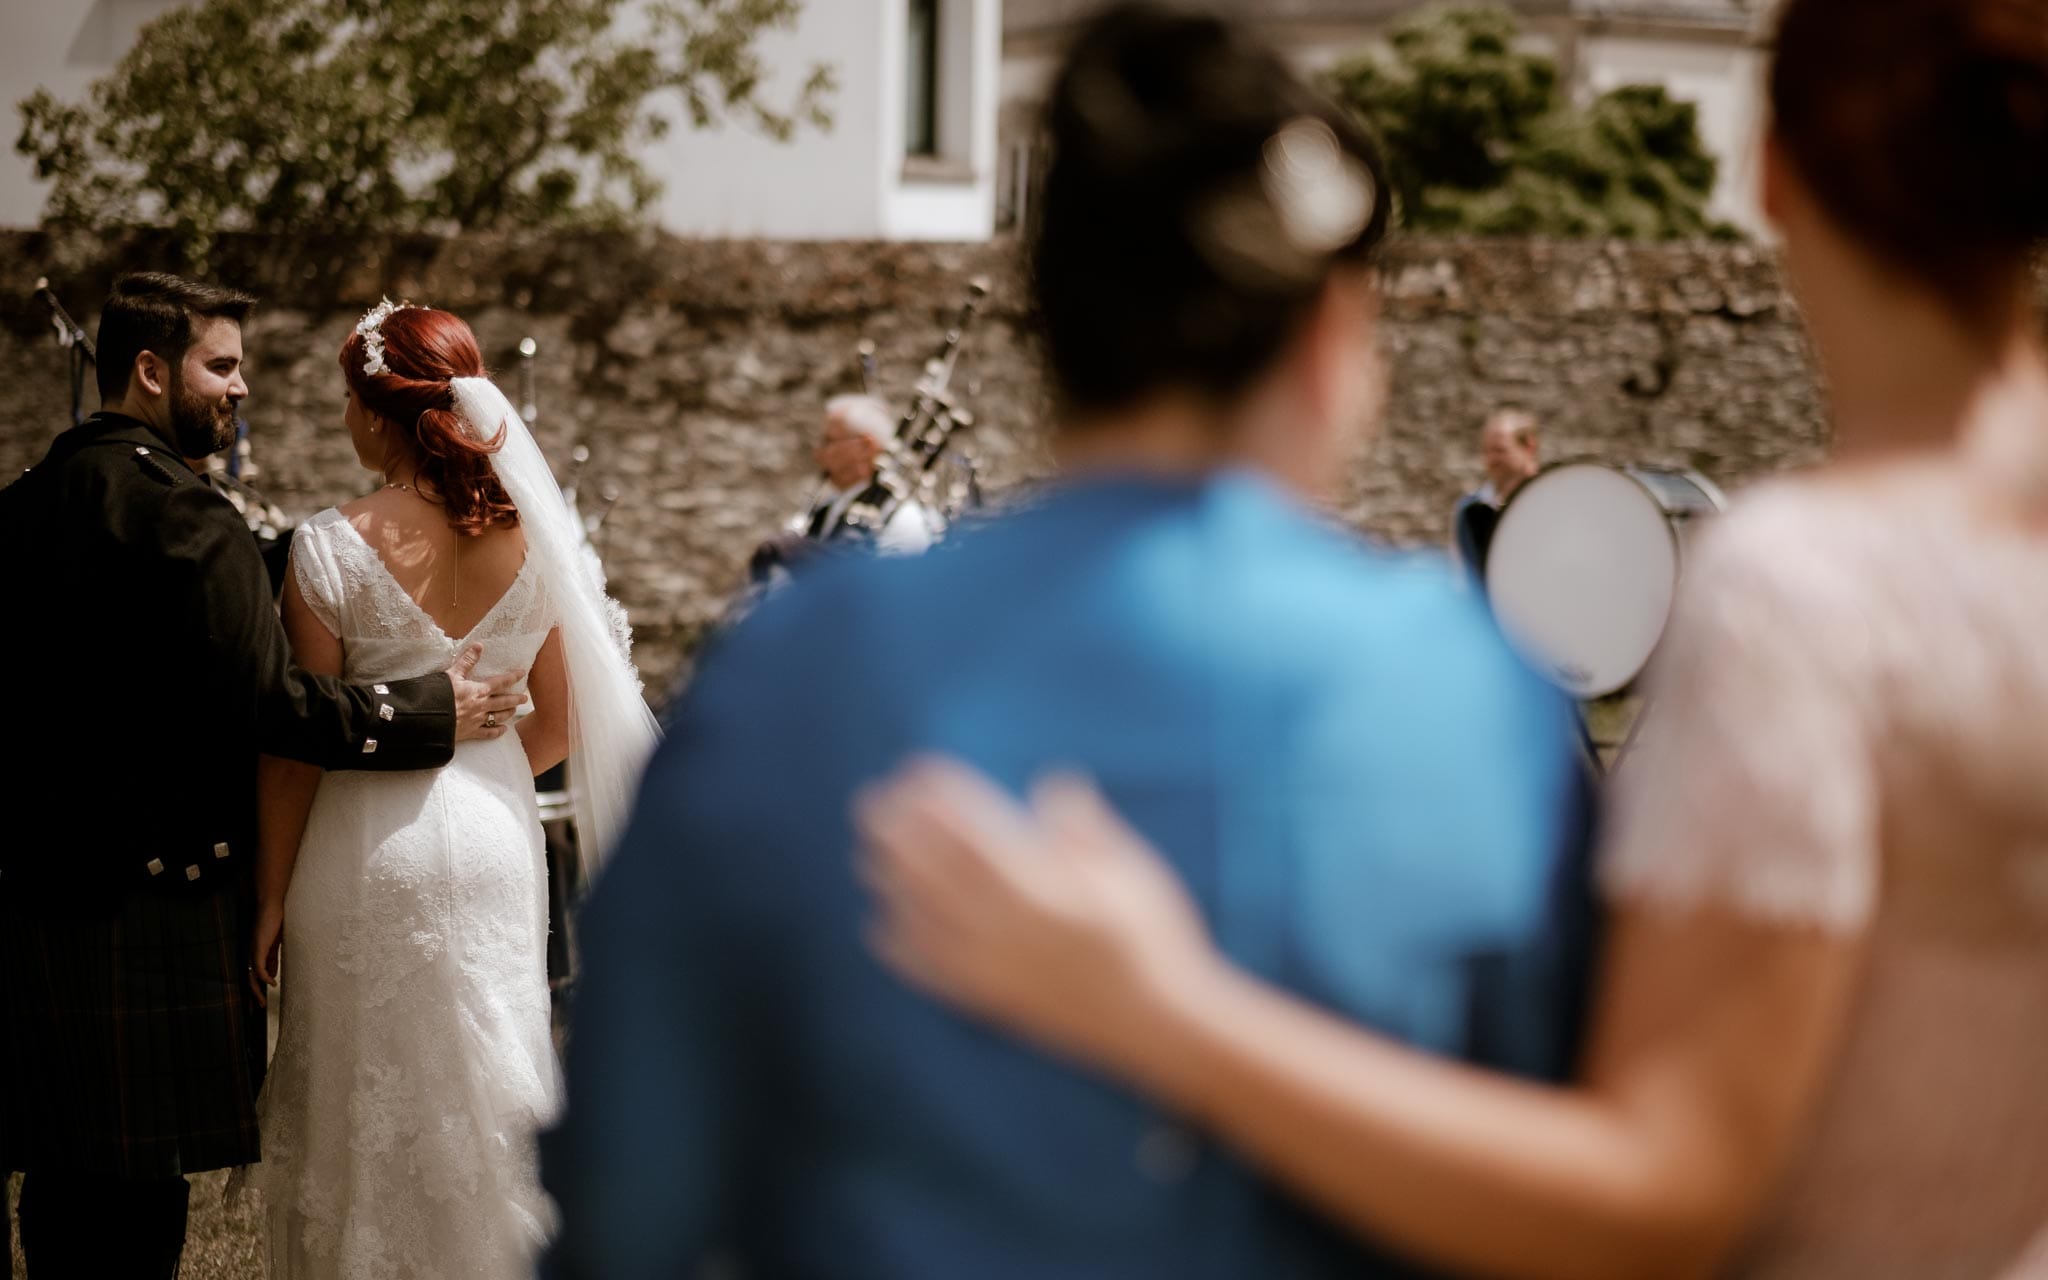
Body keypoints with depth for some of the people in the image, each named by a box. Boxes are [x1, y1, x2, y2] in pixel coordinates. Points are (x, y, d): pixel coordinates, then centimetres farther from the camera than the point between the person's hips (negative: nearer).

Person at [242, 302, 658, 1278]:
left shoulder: (334, 547, -13)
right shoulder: (534, 539, -2)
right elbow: (564, 721, 5)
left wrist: (271, 897, -2)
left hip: (367, 844, -4)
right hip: (495, 840, 4)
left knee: (363, 1101, 9)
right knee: (487, 1090, 15)